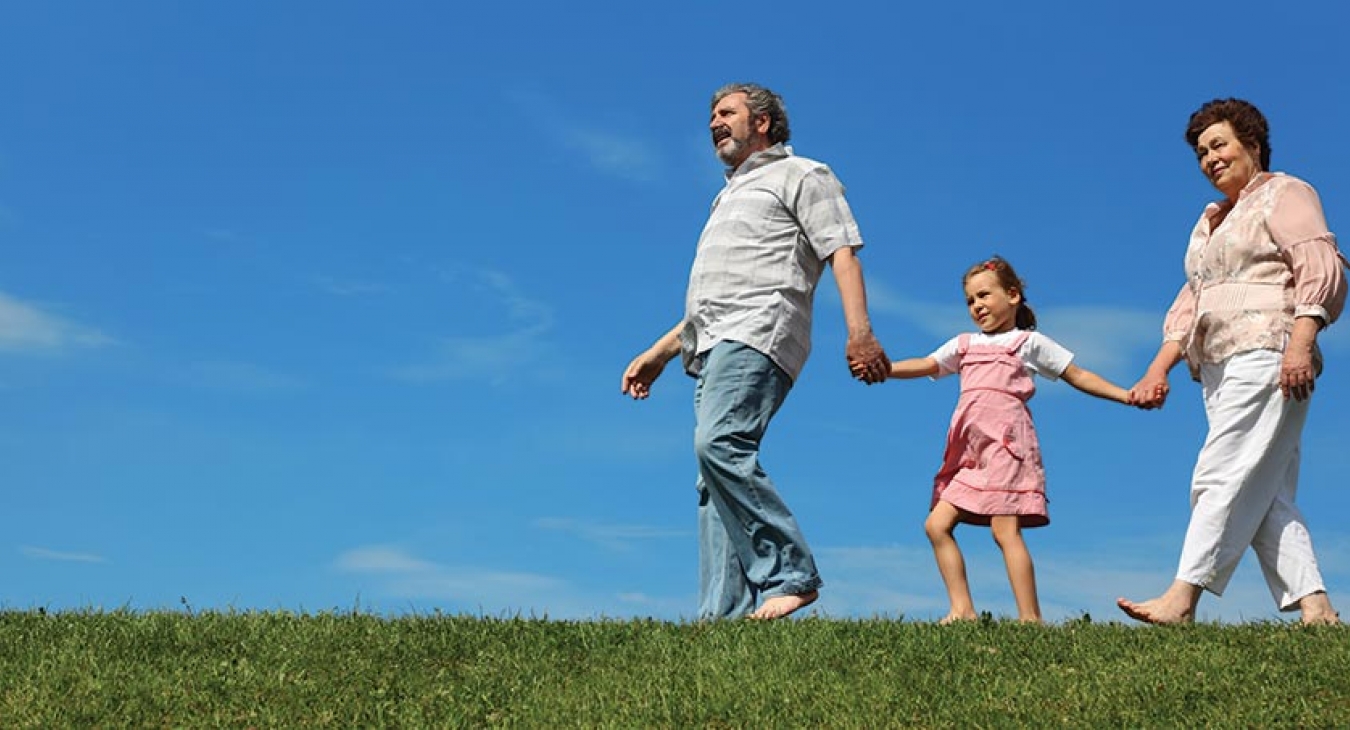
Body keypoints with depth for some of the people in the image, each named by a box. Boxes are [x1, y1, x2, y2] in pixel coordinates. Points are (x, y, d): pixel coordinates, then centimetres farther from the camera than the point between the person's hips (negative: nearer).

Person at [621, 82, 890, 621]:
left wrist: (859, 331, -20)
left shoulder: (799, 175, 10)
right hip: (712, 347, 9)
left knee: (719, 444, -27)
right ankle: (725, 612, -9)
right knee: (714, 478, -3)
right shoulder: (731, 196, 35)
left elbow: (843, 252, -5)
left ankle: (790, 574, -24)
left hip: (759, 333, -9)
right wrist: (659, 353, 30)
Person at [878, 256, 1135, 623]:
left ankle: (1030, 618, -17)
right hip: (970, 451, 6)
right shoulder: (964, 343, 25)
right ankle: (962, 610, -1)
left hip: (1006, 442, -6)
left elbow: (1078, 376, 13)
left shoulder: (1029, 342, 12)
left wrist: (1126, 395, 4)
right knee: (937, 525, -3)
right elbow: (926, 365, 15)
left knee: (1005, 530, -16)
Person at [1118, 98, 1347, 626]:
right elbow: (1189, 305, 26)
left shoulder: (1283, 194, 5)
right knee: (1265, 495, 0)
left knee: (1225, 477, -16)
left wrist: (1300, 342, -22)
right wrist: (1159, 369, 14)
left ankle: (1181, 599, -22)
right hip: (1219, 368, 9)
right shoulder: (1211, 221, 29)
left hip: (1266, 354, -9)